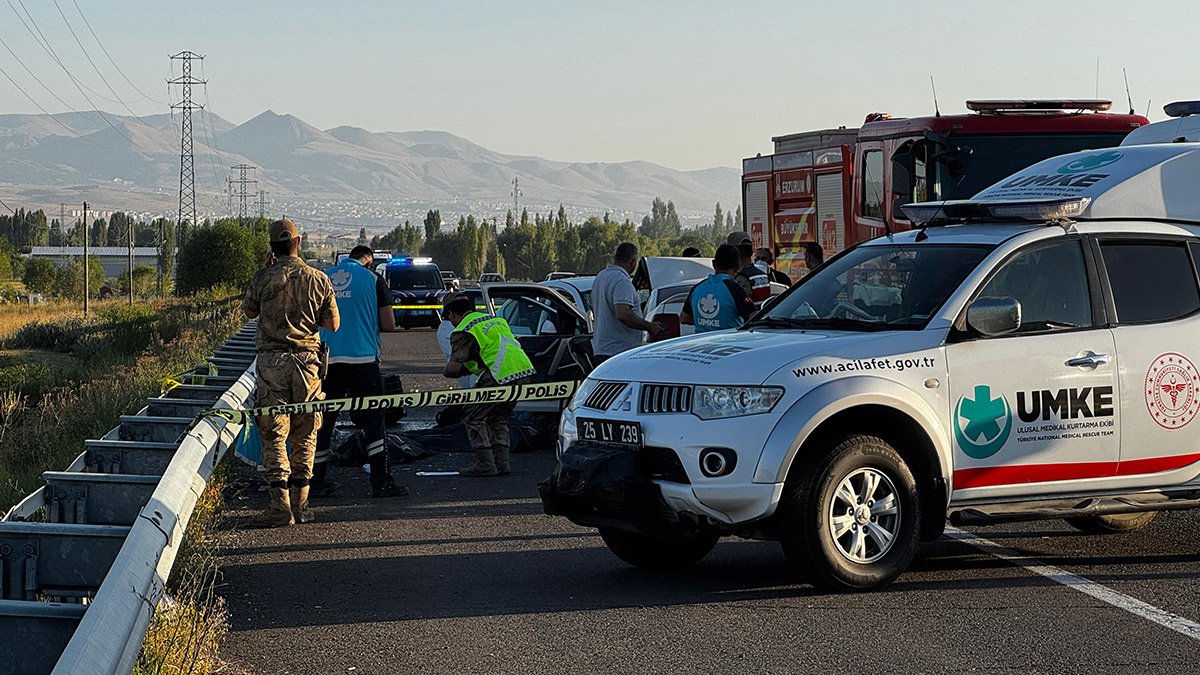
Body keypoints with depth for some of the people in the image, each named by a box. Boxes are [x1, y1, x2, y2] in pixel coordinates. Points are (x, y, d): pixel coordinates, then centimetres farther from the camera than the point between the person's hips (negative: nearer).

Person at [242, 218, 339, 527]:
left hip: (272, 362, -2)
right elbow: (333, 324, 5)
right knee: (304, 436, 11)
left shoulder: (263, 278, -4)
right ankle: (301, 504, 12)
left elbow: (248, 311, 14)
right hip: (307, 362, 2)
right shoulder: (318, 279, 1)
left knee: (274, 436, 0)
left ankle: (280, 506, -8)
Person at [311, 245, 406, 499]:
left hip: (327, 360, 3)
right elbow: (388, 324, -1)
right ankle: (381, 482, -1)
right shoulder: (372, 279, -1)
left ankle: (316, 481, 14)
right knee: (373, 421, 3)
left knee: (323, 421, 10)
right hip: (362, 359, -3)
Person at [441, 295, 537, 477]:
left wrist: (447, 370, 14)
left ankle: (485, 465, 4)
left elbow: (453, 367, -9)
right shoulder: (495, 319, 26)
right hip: (525, 372, 8)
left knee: (473, 417, 6)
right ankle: (502, 463, 18)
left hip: (502, 376, -8)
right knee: (498, 418, 23)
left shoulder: (462, 332, 0)